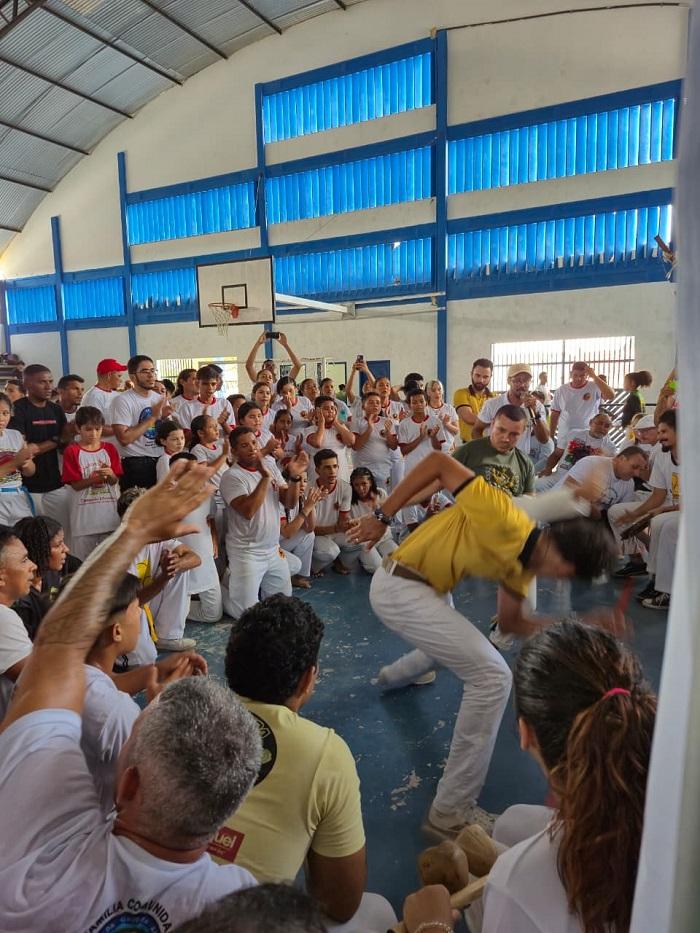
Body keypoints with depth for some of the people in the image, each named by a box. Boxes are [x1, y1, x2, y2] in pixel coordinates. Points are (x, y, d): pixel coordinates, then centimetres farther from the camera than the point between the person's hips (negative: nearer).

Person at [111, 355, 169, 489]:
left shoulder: (160, 398, 10)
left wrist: (165, 417, -2)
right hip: (136, 465, -6)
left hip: (161, 461, 6)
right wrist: (152, 417, -16)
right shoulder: (123, 400, -9)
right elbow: (124, 438, -20)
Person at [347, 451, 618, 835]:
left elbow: (510, 622, 12)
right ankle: (451, 811, -3)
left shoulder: (521, 564, 1)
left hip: (425, 588, 10)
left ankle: (393, 675, 70)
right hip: (398, 588, -10)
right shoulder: (507, 522, -26)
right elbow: (438, 462, -25)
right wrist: (382, 516, -21)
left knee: (450, 640, 38)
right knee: (492, 677, -14)